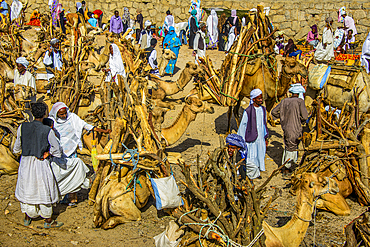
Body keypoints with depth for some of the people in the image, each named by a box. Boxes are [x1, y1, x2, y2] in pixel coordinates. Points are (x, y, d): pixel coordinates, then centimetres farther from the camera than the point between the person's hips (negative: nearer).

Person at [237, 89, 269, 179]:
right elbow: (242, 126, -7)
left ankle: (257, 173, 26)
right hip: (251, 139, -5)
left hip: (261, 138, 5)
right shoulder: (248, 111, -12)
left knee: (260, 155, 11)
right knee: (251, 156, 0)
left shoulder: (263, 110, 5)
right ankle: (251, 174, 14)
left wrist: (266, 138, 15)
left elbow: (264, 124, 13)